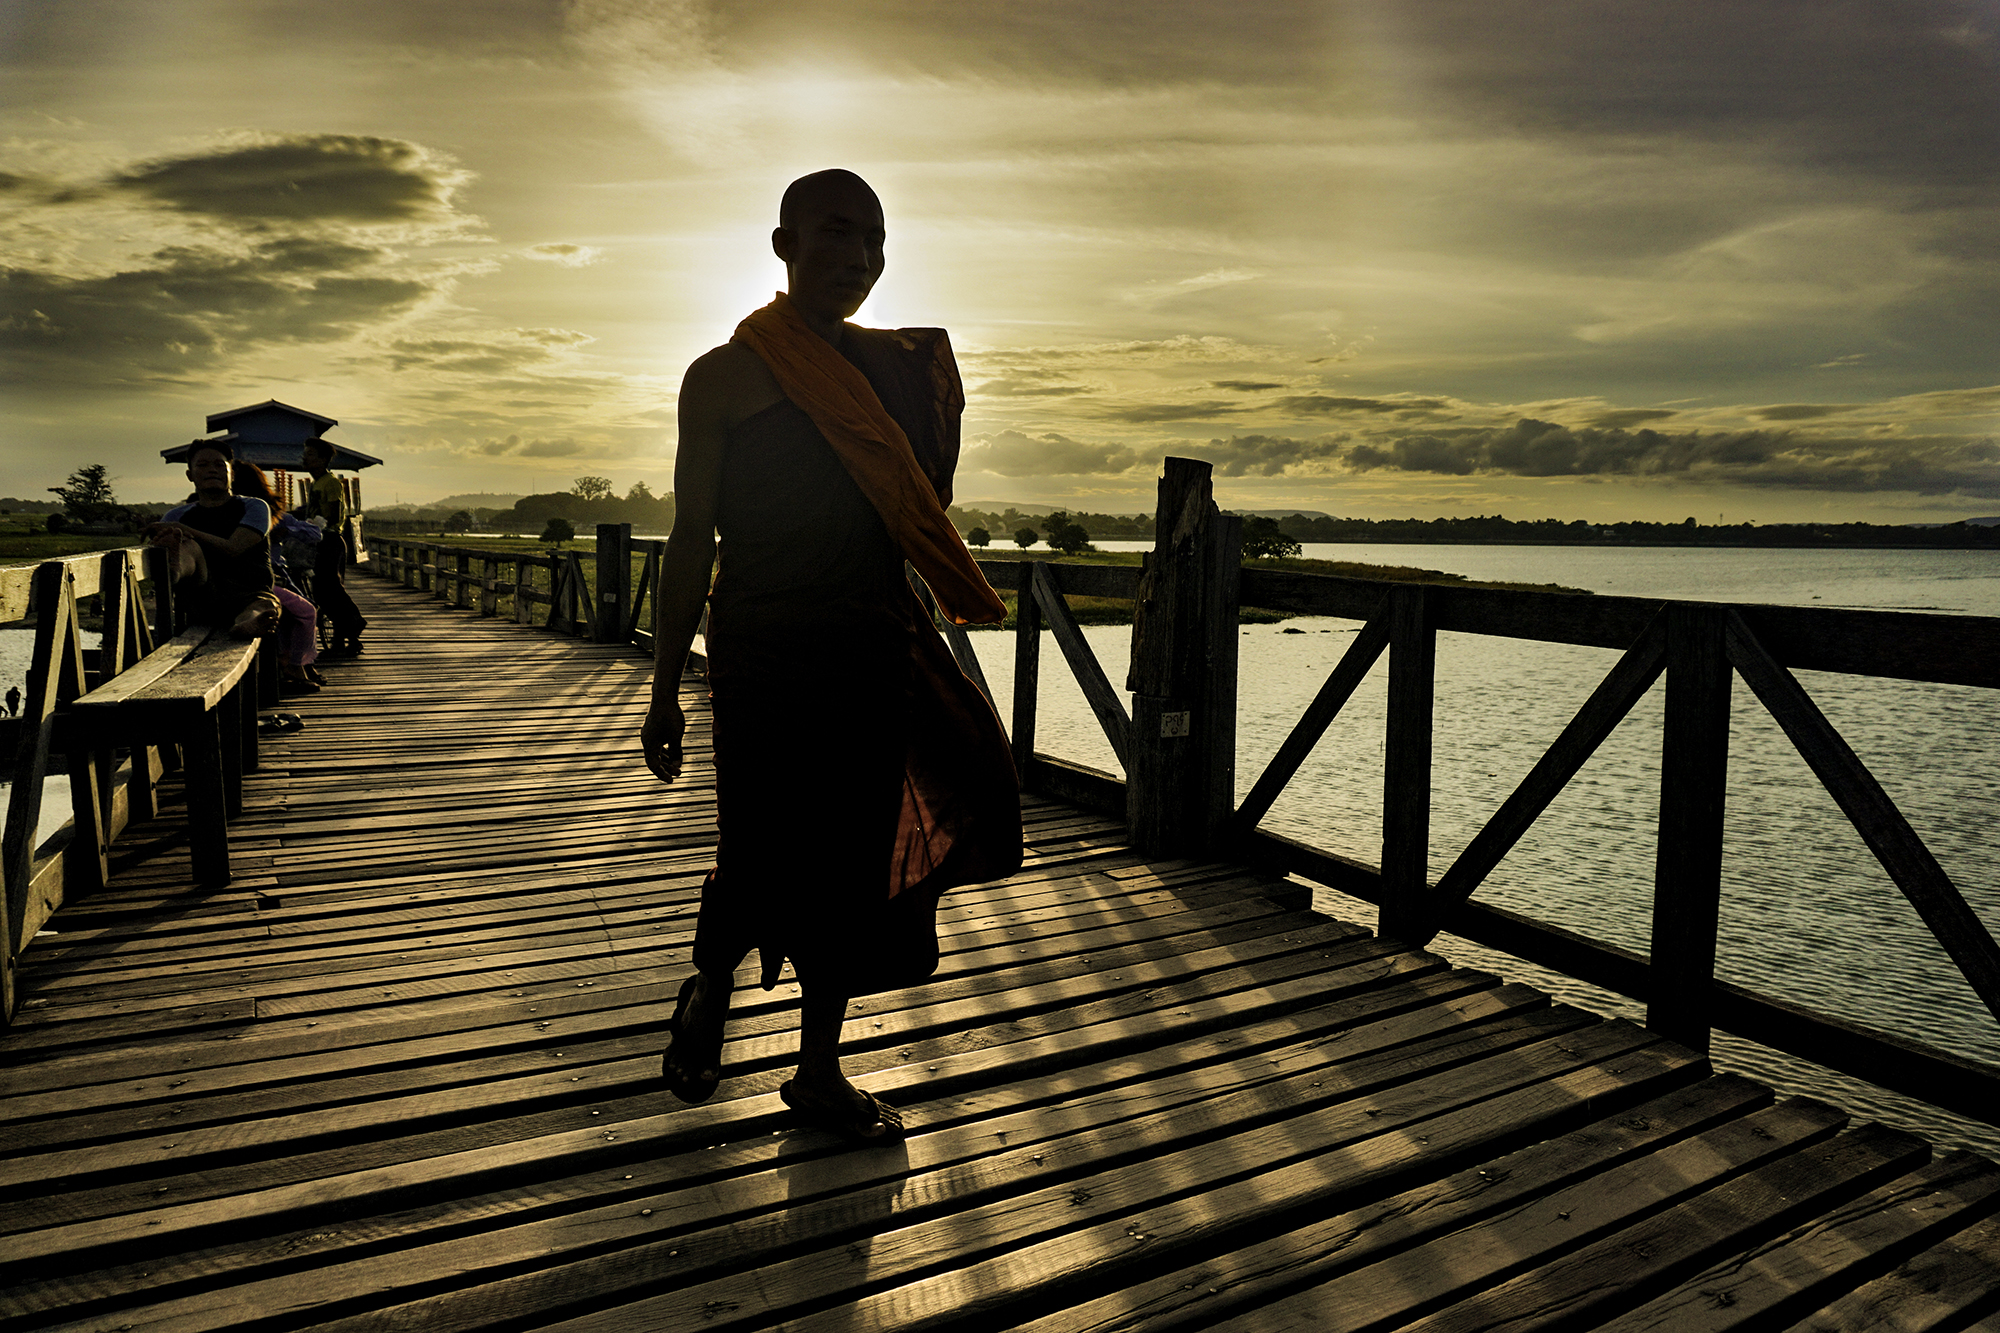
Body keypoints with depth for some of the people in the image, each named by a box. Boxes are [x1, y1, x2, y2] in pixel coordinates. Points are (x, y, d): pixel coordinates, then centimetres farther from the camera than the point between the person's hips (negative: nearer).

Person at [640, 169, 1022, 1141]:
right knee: (761, 868, -4)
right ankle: (708, 988, 30)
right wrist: (664, 690, -2)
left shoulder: (900, 370, 12)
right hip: (762, 662, -4)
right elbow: (692, 538, 0)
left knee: (854, 867, 8)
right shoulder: (725, 378, 1)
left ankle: (819, 1069, 25)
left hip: (873, 660, 4)